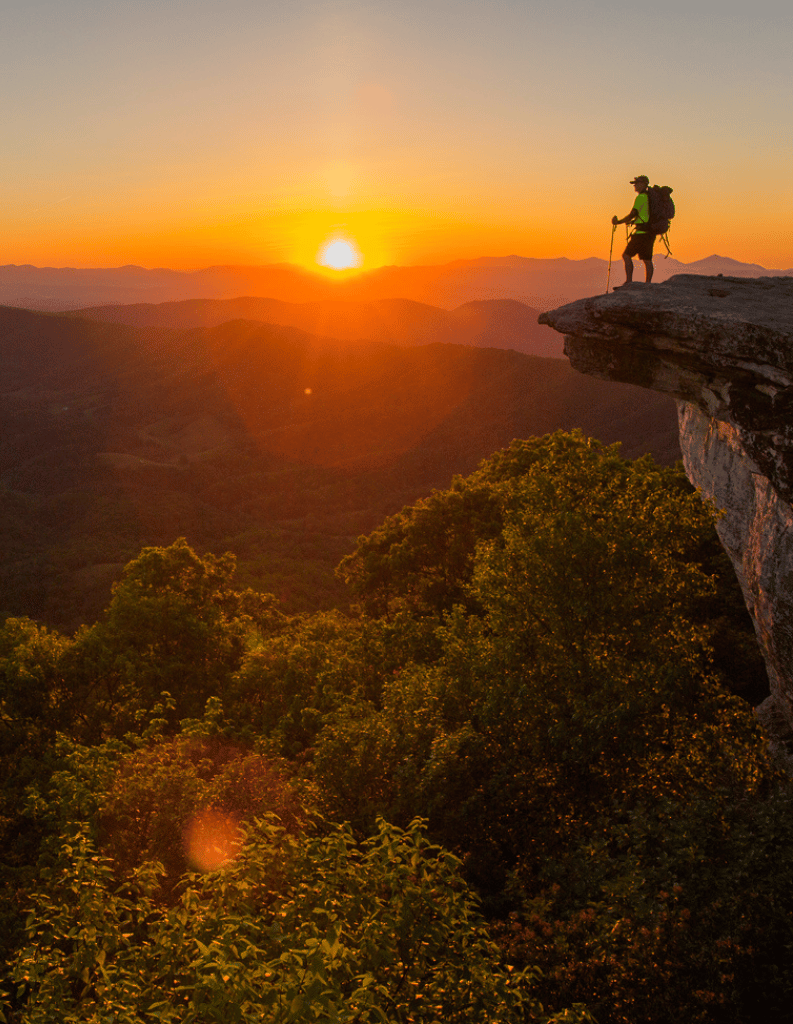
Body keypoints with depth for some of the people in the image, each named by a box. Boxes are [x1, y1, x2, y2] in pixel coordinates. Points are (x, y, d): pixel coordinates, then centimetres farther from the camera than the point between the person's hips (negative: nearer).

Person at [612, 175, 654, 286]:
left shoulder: (641, 197, -9)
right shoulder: (651, 197, 19)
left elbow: (633, 214, -14)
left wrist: (618, 222, -4)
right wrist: (633, 221, 28)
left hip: (642, 232, -9)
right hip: (651, 233, 9)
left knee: (627, 255, -9)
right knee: (647, 259, 9)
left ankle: (628, 282, -16)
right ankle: (648, 285, 8)